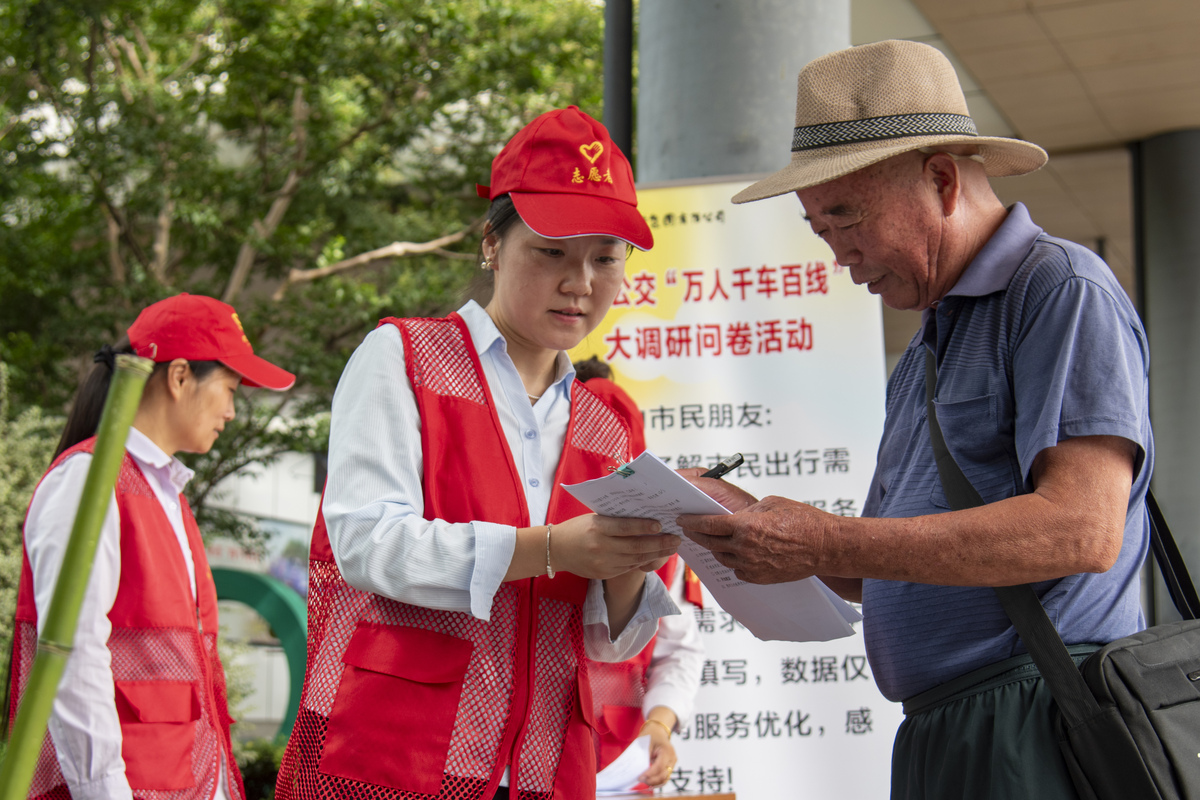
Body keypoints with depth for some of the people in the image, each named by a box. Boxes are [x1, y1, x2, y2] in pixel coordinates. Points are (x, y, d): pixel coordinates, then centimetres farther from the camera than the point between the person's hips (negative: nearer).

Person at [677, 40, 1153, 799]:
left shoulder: (1063, 292, -5)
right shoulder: (926, 351, 23)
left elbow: (1083, 529, -19)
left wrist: (825, 544, -19)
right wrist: (751, 523, 5)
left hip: (1042, 736, -8)